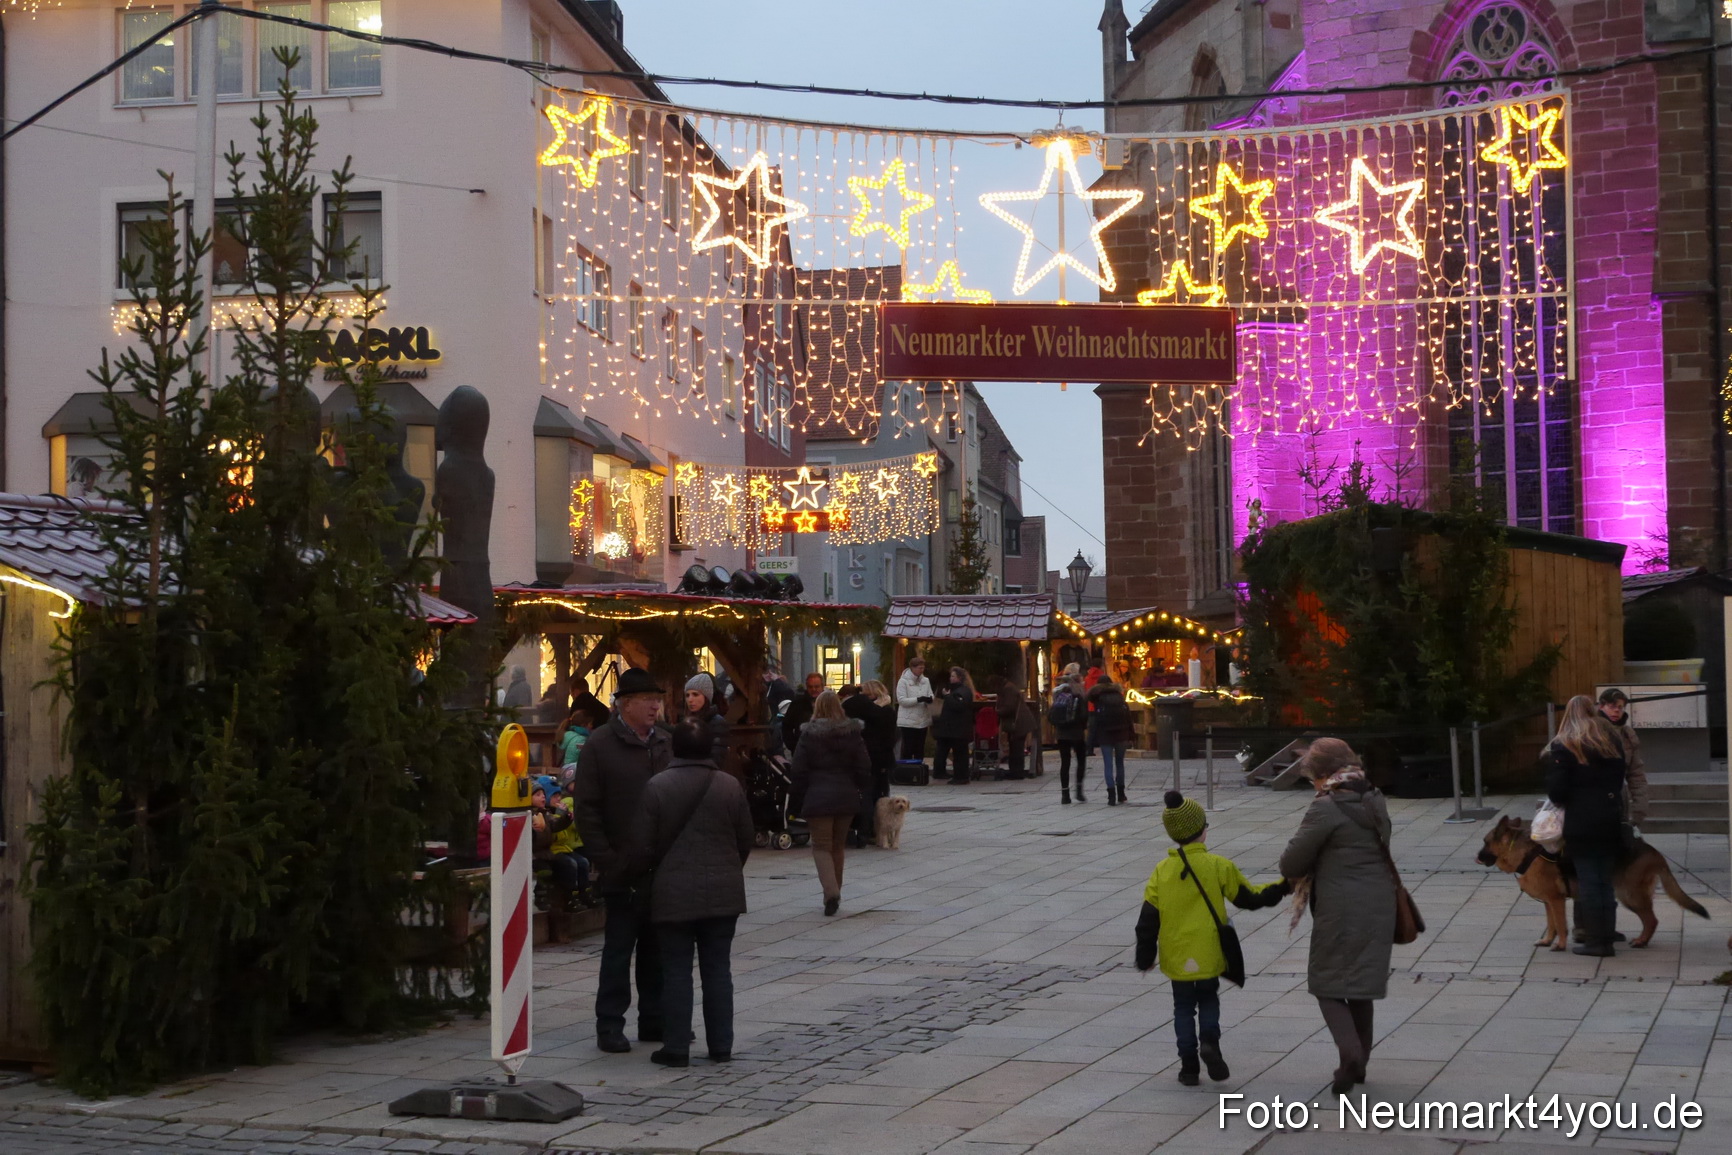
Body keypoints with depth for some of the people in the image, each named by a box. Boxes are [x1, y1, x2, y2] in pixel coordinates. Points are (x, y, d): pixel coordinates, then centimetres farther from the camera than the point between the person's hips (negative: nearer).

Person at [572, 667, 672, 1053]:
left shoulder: (664, 744, 10)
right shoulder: (600, 744, -6)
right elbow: (586, 808, -8)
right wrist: (607, 861, -14)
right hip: (624, 870, -5)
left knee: (657, 947, 11)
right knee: (618, 947, 0)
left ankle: (654, 1020, 20)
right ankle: (610, 1024, 8)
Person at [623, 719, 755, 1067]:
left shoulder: (657, 786, -9)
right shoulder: (729, 785, -1)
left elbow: (644, 845, -7)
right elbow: (745, 840, 7)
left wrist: (638, 875, 13)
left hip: (674, 894, -2)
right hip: (723, 892, 3)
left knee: (676, 970, 4)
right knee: (717, 968, 10)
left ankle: (676, 1048, 5)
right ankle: (721, 1046, 13)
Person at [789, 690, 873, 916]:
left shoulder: (808, 734, -5)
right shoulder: (853, 734, 3)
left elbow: (799, 771, -5)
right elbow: (864, 768, 2)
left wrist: (799, 802, 3)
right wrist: (862, 794, 11)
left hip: (817, 798, -3)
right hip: (846, 797, 3)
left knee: (821, 846, 0)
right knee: (838, 845, 16)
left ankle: (831, 891, -19)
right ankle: (834, 894, 23)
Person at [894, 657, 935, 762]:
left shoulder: (925, 681, 7)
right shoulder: (903, 681, -8)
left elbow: (931, 695, 5)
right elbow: (901, 700, -15)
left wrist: (929, 699, -20)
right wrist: (918, 699, -25)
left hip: (922, 720, 5)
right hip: (908, 721, -5)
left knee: (920, 749, 12)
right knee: (908, 749, -1)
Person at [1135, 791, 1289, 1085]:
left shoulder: (1162, 871, -4)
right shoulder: (1218, 866, -9)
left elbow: (1148, 919, -3)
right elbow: (1249, 899, 1)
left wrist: (1145, 958, 6)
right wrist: (1282, 887, 14)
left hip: (1176, 958, 1)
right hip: (1208, 955, -1)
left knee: (1184, 1006, 14)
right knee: (1208, 999, 19)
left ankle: (1188, 1065, 8)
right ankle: (1209, 1041, -6)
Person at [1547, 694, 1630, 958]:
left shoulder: (1562, 747, -9)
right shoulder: (1612, 742, 8)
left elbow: (1556, 790, -13)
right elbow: (1620, 779, 12)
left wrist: (1560, 801, 7)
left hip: (1581, 823, -5)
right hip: (1610, 820, 5)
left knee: (1588, 880, 0)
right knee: (1605, 880, 11)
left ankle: (1594, 940, 1)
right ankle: (1606, 938, 14)